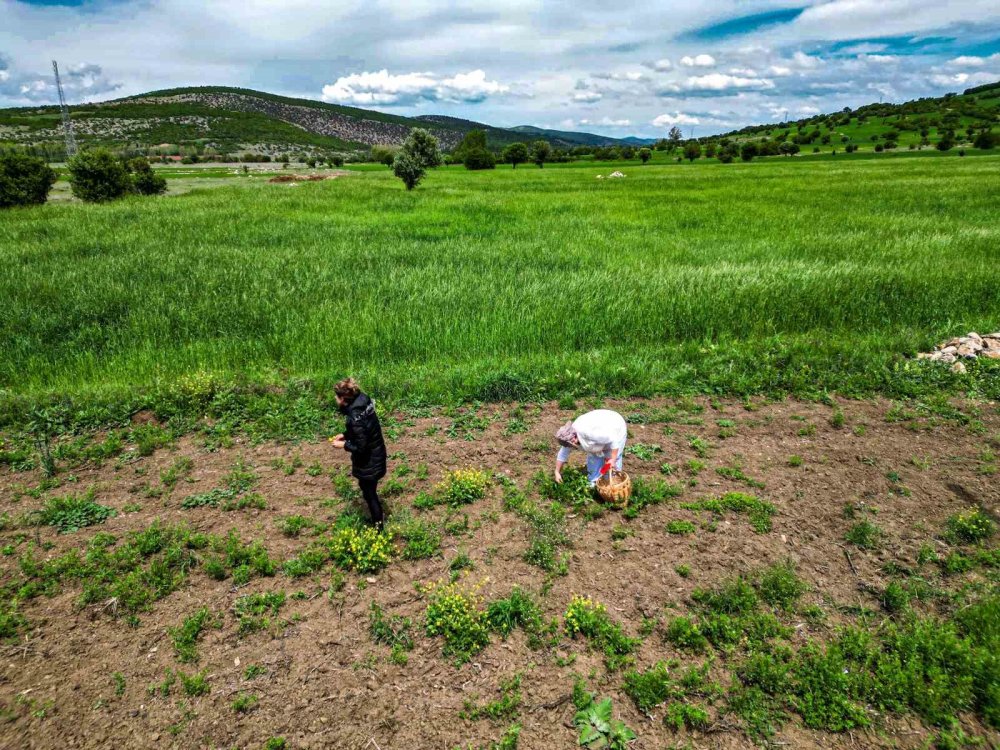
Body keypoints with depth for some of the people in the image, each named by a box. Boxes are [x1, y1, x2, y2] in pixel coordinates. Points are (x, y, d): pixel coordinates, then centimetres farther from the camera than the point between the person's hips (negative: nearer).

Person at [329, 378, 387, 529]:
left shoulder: (355, 417, -33)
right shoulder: (362, 402, -5)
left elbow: (360, 447, -26)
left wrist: (344, 444, -12)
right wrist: (345, 434, 7)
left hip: (368, 461, -9)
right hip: (375, 454, 9)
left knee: (369, 492, 12)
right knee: (369, 488, 28)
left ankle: (378, 525, 29)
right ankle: (378, 515, 47)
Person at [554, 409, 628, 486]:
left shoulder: (588, 432, -40)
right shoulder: (569, 434, -14)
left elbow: (613, 439, -34)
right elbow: (563, 453, -1)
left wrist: (613, 459, -29)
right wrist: (557, 472, 3)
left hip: (616, 430, -7)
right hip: (602, 434, 7)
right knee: (593, 457, 5)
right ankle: (593, 483, 18)